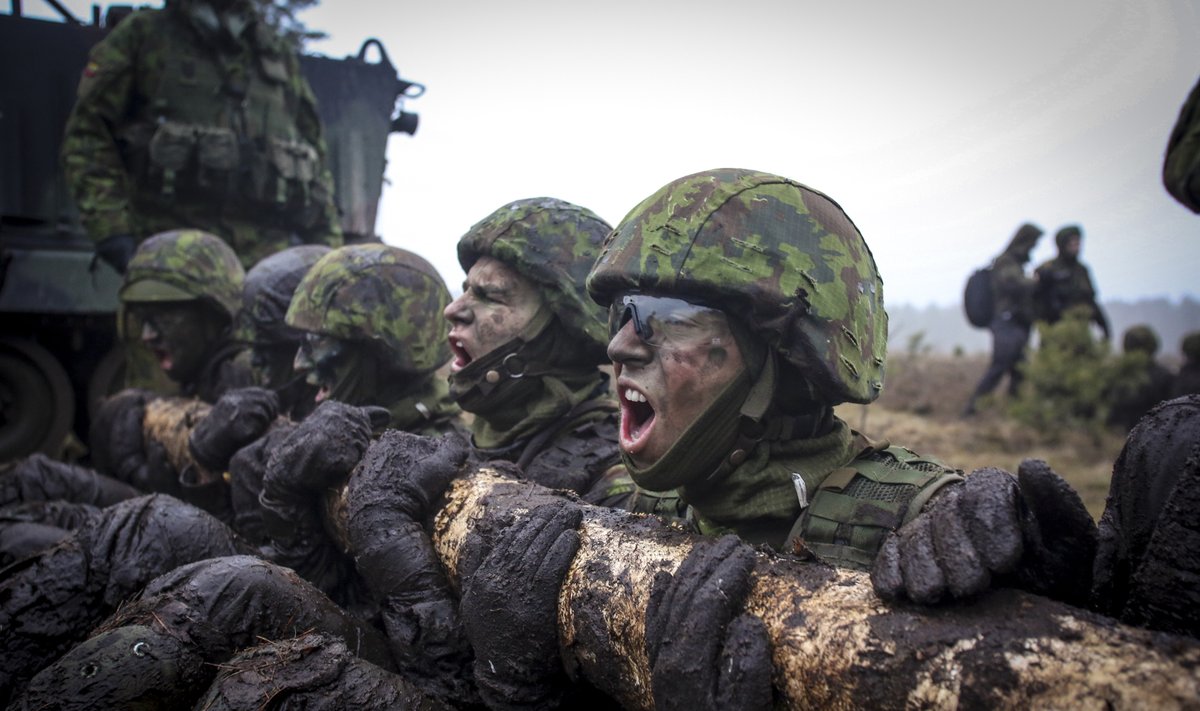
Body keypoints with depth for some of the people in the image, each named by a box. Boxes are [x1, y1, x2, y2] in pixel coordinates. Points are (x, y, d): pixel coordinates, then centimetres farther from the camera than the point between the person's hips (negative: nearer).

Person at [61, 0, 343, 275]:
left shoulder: (280, 55, 23)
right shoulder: (143, 35, 14)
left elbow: (315, 163, 22)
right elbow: (87, 135, 5)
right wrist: (111, 230, -8)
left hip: (270, 256, 3)